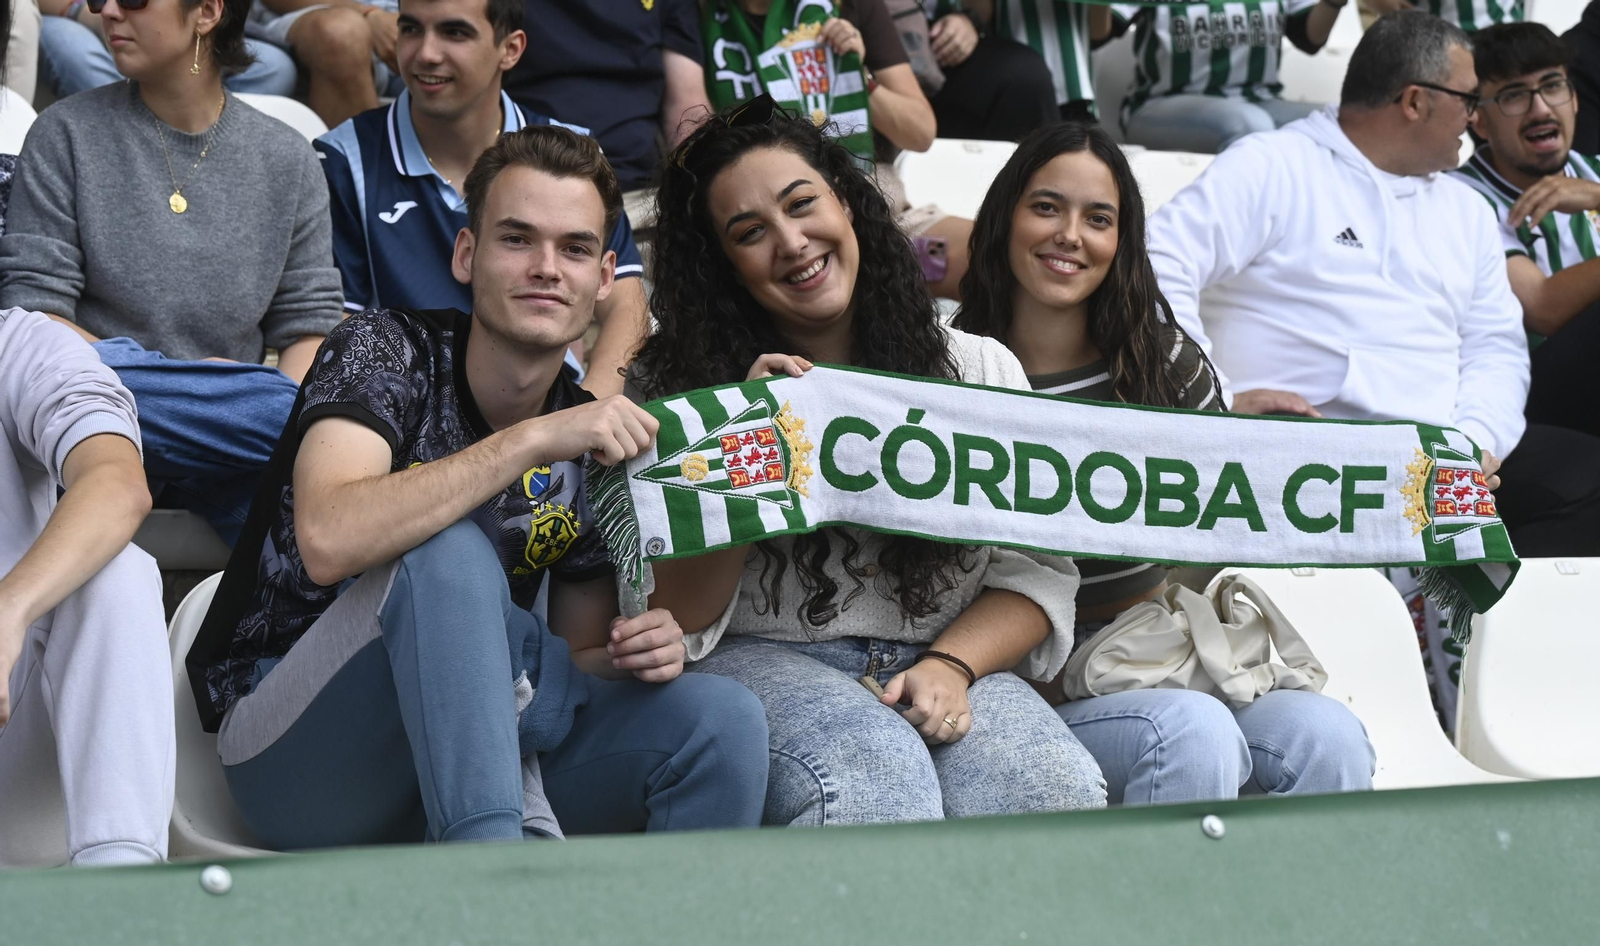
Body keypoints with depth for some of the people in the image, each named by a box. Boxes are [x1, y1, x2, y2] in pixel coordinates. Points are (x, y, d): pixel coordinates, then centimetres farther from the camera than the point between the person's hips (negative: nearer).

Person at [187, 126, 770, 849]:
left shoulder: (599, 442, 4)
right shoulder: (388, 350, -11)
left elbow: (577, 661, 13)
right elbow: (329, 541, -31)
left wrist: (634, 654, -12)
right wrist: (532, 441, -32)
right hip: (298, 758, -5)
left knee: (723, 719, -19)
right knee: (447, 552, -33)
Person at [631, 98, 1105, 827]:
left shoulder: (978, 370, 11)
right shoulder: (675, 387, 5)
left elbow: (1038, 572, 7)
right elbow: (673, 618, -1)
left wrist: (951, 665, -13)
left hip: (937, 665, 2)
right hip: (762, 659, -2)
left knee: (1058, 794, -29)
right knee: (877, 779, -35)